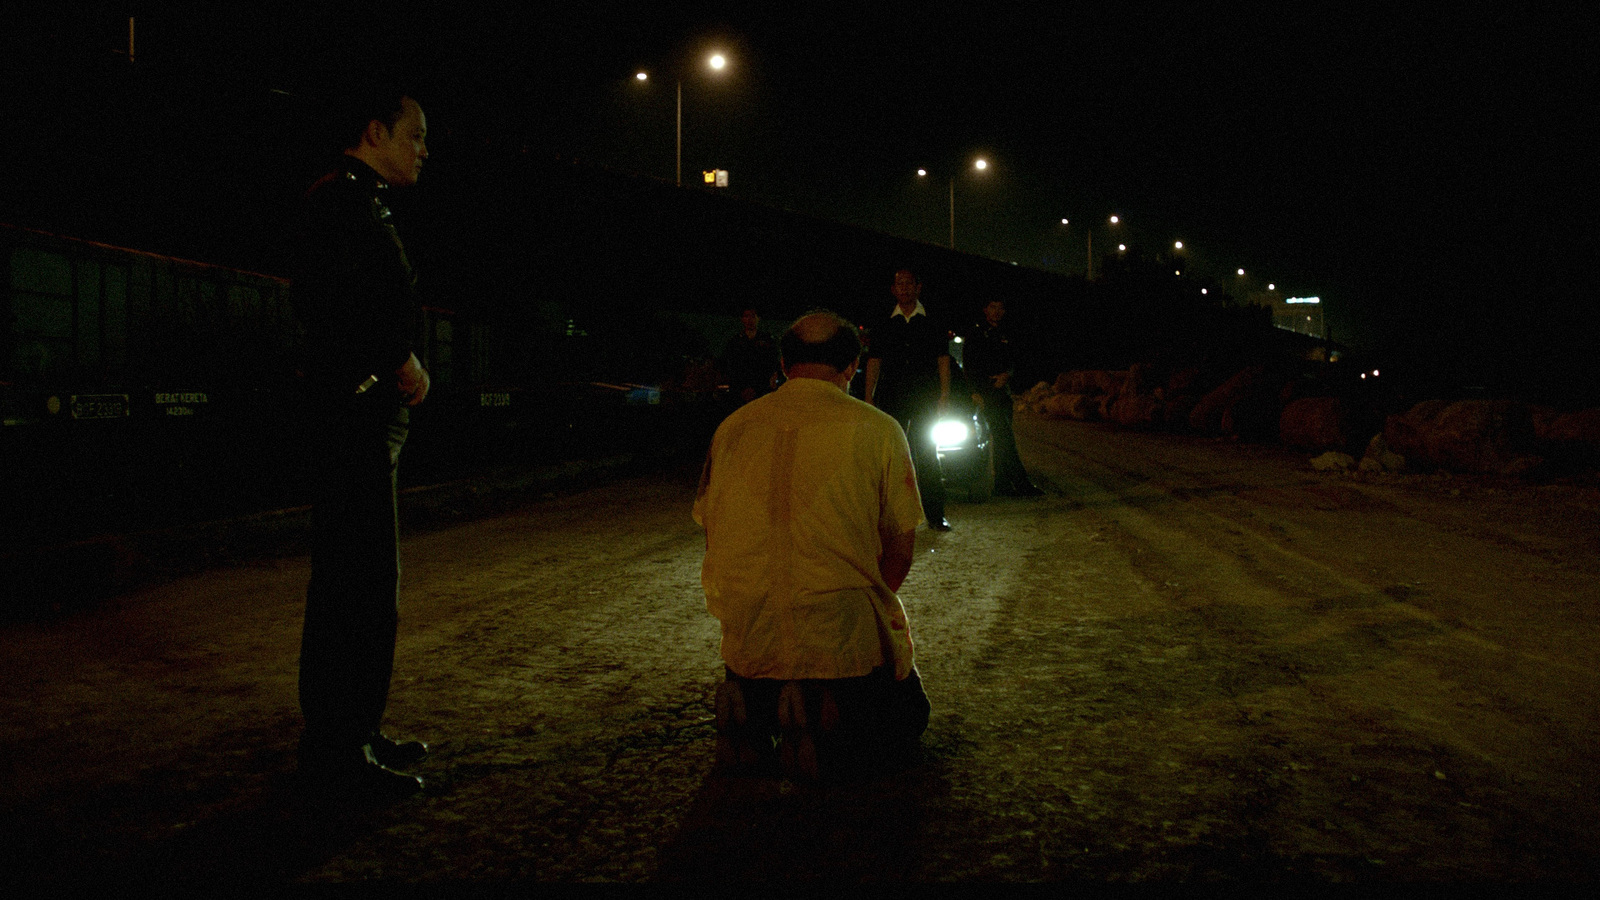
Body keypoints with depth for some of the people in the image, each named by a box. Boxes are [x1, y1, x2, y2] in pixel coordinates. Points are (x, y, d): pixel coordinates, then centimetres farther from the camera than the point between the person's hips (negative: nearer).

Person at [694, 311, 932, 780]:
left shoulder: (732, 427, 5)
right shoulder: (877, 428, -4)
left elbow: (712, 535, 12)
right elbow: (900, 547, 0)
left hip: (747, 636, 4)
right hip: (842, 636, -4)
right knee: (907, 718, 22)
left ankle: (750, 707, 4)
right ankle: (823, 719, -7)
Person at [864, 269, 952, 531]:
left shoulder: (933, 325, 10)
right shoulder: (883, 327, 12)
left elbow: (943, 360, 7)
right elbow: (873, 363, 11)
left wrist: (944, 396, -2)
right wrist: (868, 398, 2)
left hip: (925, 399, -1)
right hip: (891, 399, 1)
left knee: (927, 454, -2)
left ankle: (934, 514, 2)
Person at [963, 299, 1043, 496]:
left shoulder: (1004, 336, 19)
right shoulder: (975, 335, 1)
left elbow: (1012, 362, 21)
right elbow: (968, 365, -3)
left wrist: (1006, 375, -2)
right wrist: (976, 391, -12)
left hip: (1003, 391, 7)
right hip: (985, 394, -7)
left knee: (1001, 440, 7)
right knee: (1005, 438, -13)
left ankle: (1002, 485, 11)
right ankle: (1021, 484, -18)